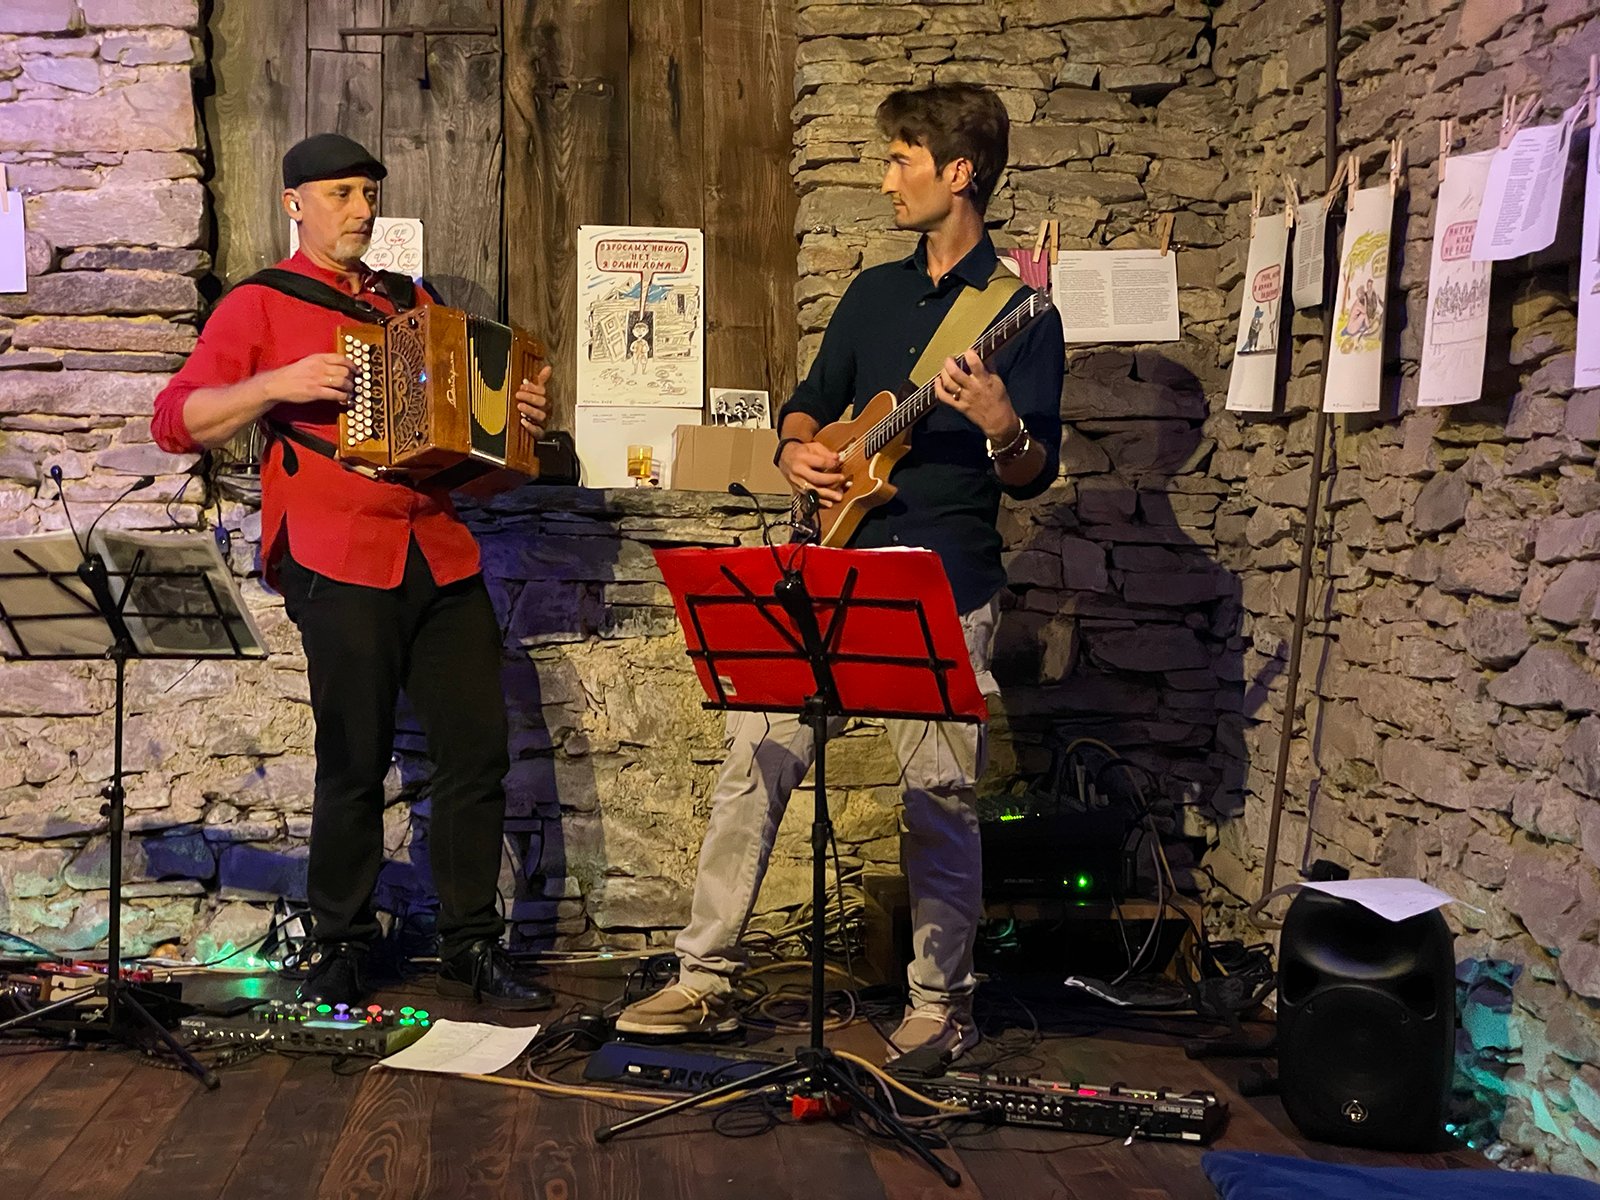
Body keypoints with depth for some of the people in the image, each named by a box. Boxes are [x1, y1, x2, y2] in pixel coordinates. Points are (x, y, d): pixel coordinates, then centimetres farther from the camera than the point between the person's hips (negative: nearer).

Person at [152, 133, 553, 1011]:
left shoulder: (410, 302, 21)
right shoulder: (260, 306, 5)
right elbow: (175, 421, -2)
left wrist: (517, 416, 12)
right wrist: (278, 384, -15)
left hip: (439, 554, 5)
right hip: (339, 561, -5)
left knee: (478, 751, 2)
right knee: (355, 762, -1)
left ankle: (471, 948, 14)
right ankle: (340, 952, 16)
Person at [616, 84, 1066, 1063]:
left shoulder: (1021, 312, -2)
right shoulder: (875, 292, 16)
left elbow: (1037, 476, -6)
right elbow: (810, 403, 23)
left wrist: (1003, 430, -27)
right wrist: (797, 451, 1)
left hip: (945, 586, -5)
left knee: (940, 797, -1)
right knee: (757, 759, 0)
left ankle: (942, 1006, 14)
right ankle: (707, 979, 8)